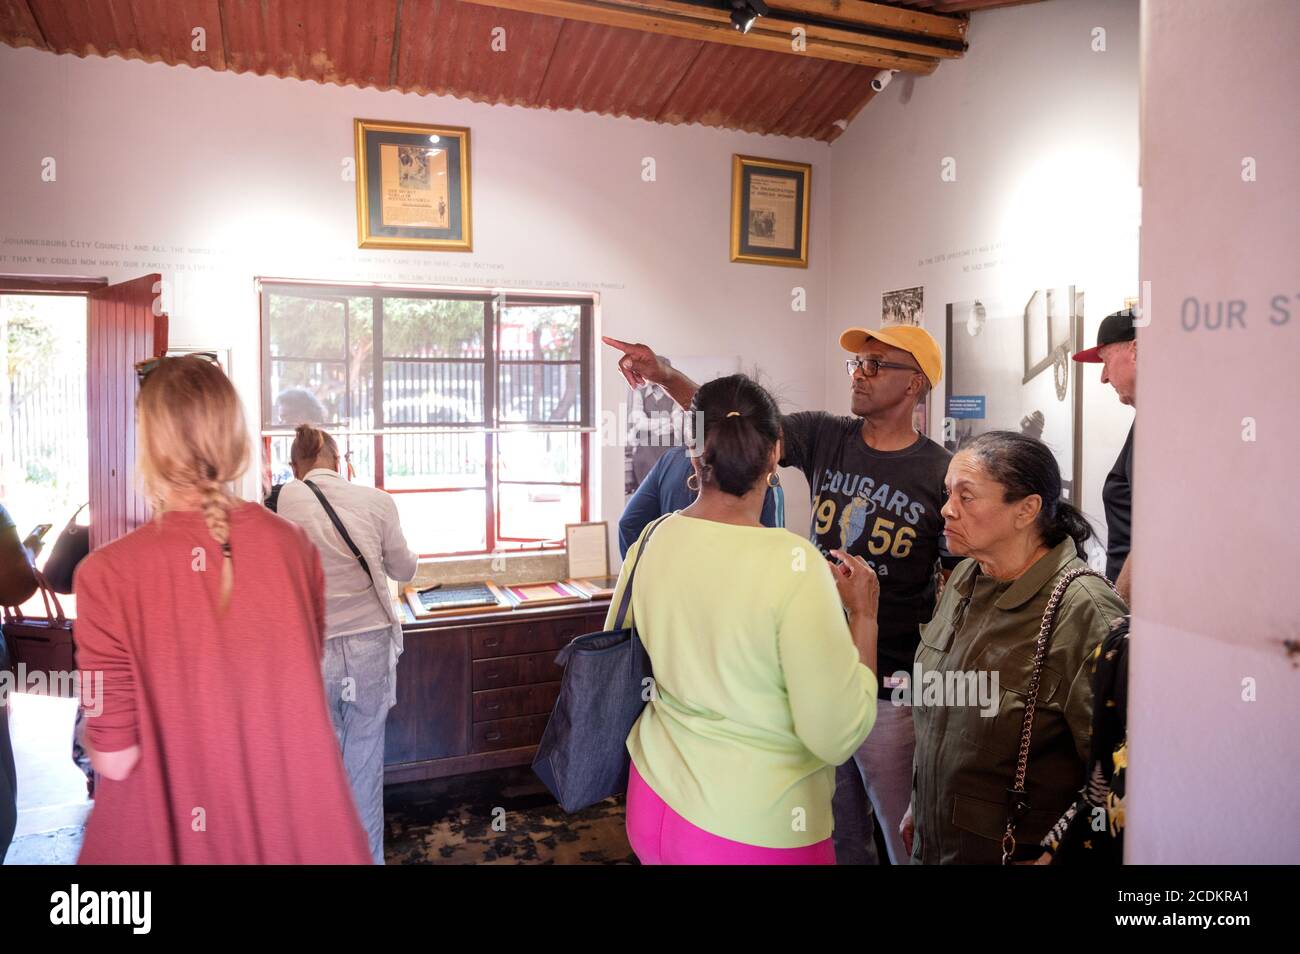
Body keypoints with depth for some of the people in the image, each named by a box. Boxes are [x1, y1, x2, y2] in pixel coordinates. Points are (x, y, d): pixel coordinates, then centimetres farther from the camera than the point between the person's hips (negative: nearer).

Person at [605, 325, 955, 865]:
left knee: (905, 835, 12)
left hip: (889, 686, -4)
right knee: (833, 828, 22)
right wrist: (667, 376, -23)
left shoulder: (941, 473, -10)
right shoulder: (824, 437, -1)